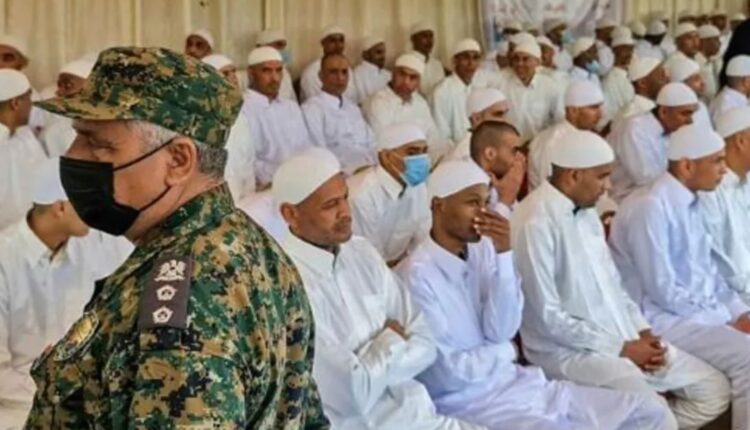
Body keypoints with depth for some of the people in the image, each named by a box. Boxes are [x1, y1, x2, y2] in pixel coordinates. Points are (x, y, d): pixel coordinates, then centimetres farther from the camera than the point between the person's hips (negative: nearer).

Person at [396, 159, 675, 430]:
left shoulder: (482, 251, 6)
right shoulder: (417, 276, -16)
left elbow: (502, 332, -4)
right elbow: (448, 373, -17)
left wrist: (503, 255, -13)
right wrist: (503, 352, -1)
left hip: (516, 382, 8)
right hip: (466, 402, -8)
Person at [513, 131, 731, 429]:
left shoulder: (586, 212, 10)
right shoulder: (535, 223, -19)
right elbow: (547, 318, -20)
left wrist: (641, 330, 1)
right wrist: (621, 348, -15)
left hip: (621, 340, 9)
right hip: (567, 350, -9)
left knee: (714, 390, 5)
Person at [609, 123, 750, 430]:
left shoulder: (691, 203, 10)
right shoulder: (650, 207, -18)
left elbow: (709, 270, 16)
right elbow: (663, 291, -20)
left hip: (702, 311, 9)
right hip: (664, 319, -9)